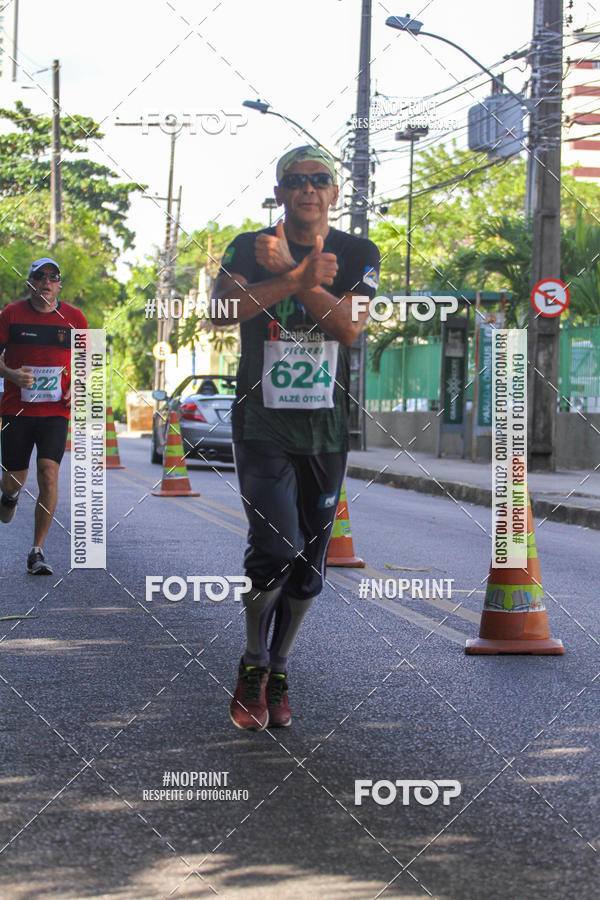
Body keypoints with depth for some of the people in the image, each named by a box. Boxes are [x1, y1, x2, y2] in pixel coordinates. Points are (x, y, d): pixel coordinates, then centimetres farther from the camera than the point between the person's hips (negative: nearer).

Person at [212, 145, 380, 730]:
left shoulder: (359, 255, 4)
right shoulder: (248, 249, 1)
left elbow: (349, 326, -13)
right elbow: (222, 311, -18)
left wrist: (290, 272, -19)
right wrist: (302, 278, -25)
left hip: (327, 429, 3)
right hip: (261, 423, -2)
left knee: (308, 566, 8)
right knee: (276, 547, -19)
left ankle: (275, 674, 26)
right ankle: (253, 662, 5)